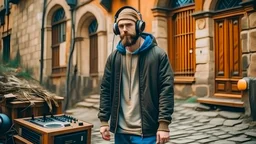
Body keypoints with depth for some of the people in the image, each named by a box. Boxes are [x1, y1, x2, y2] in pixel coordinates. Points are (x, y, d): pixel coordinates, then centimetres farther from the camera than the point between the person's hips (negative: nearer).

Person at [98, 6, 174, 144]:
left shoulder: (158, 55, -6)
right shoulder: (113, 57, 6)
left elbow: (166, 89, -10)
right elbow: (105, 89, 9)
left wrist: (164, 124, -15)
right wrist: (104, 120, 4)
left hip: (146, 131, -4)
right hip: (120, 130, 4)